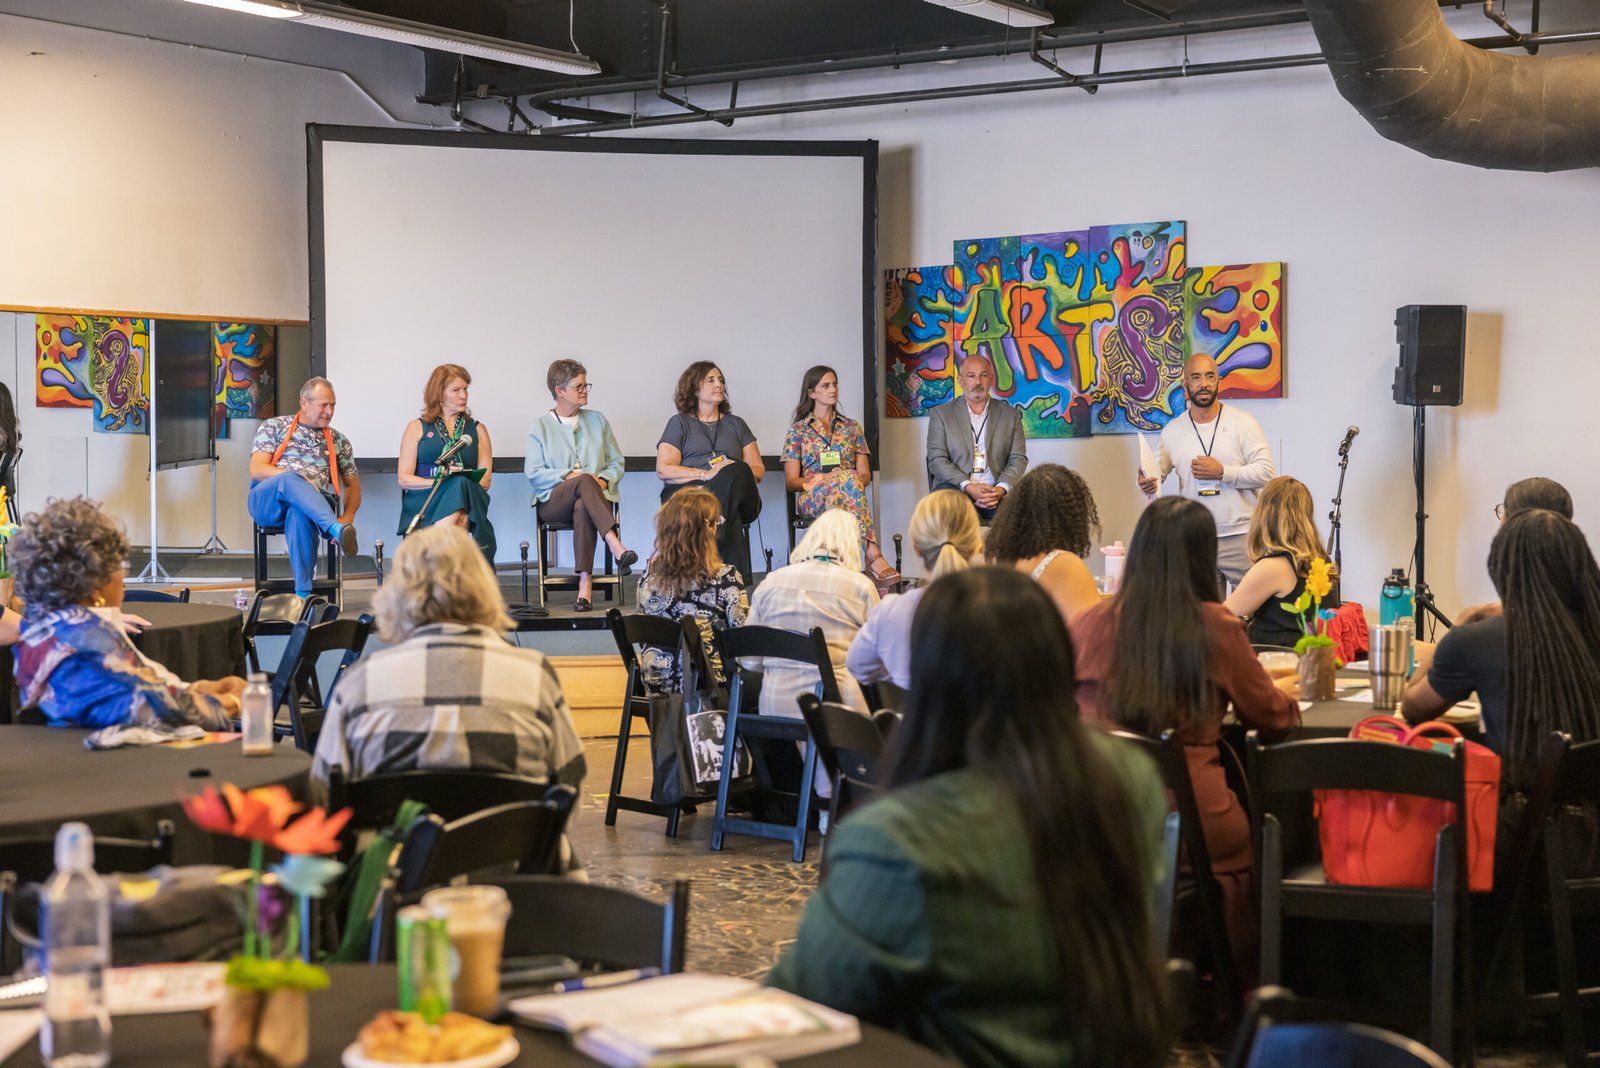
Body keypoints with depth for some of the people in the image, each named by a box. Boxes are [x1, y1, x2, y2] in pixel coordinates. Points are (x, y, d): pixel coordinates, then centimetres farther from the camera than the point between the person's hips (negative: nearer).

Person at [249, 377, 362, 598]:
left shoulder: (338, 441, 22)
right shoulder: (274, 427, 14)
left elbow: (353, 483, 21)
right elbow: (256, 470, 2)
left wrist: (348, 517, 0)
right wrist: (298, 479, -13)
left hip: (306, 506, 1)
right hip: (267, 501, -1)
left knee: (300, 514, -39)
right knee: (290, 479, -37)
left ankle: (303, 593, -45)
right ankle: (336, 529, -56)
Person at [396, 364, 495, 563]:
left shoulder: (477, 430, 22)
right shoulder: (417, 428, 15)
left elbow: (485, 479, 11)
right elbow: (404, 479, 5)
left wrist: (459, 485, -11)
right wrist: (439, 481, -12)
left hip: (467, 501, 2)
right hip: (423, 503, -2)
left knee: (461, 486, -35)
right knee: (459, 484, -35)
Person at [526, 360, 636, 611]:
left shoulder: (597, 420, 21)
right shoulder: (540, 426, 13)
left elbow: (616, 463, 17)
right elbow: (533, 473, 2)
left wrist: (604, 480, -6)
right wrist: (569, 476, -12)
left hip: (594, 496, 1)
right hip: (554, 500, -1)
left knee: (583, 508, -38)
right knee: (585, 481, -37)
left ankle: (585, 585, -46)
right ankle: (616, 546, -51)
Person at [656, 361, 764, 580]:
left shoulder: (736, 424, 27)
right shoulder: (680, 423, 16)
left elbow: (758, 470, 18)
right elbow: (663, 470, 2)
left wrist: (735, 472, -7)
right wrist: (706, 474, -13)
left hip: (736, 495, 2)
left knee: (738, 472, -36)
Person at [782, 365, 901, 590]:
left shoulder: (851, 427, 22)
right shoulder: (798, 430, 15)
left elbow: (865, 474, 15)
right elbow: (791, 482, 8)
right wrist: (822, 479, -11)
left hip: (847, 491, 2)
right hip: (811, 499, -2)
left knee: (850, 480, -38)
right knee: (848, 478, -37)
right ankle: (874, 558, -52)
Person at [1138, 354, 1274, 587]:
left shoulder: (1243, 422, -1)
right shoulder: (1172, 430, 8)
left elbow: (1266, 471, -6)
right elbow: (1156, 472, 12)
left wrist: (1222, 472, -16)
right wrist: (1148, 483, -13)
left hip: (1241, 535, -2)